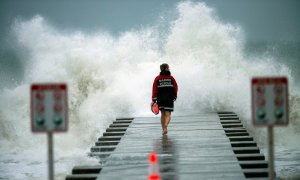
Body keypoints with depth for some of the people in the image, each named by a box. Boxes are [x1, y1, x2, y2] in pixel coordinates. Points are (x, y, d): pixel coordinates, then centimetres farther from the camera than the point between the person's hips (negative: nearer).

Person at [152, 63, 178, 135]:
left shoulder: (157, 78, 1)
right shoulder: (171, 78, 0)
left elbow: (154, 89, -5)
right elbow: (175, 88, 1)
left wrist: (153, 100, -5)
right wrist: (175, 96, 16)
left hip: (160, 99, 2)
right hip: (169, 99, -2)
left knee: (163, 114, 16)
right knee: (168, 114, -2)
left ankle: (163, 129, 17)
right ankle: (165, 126, -28)